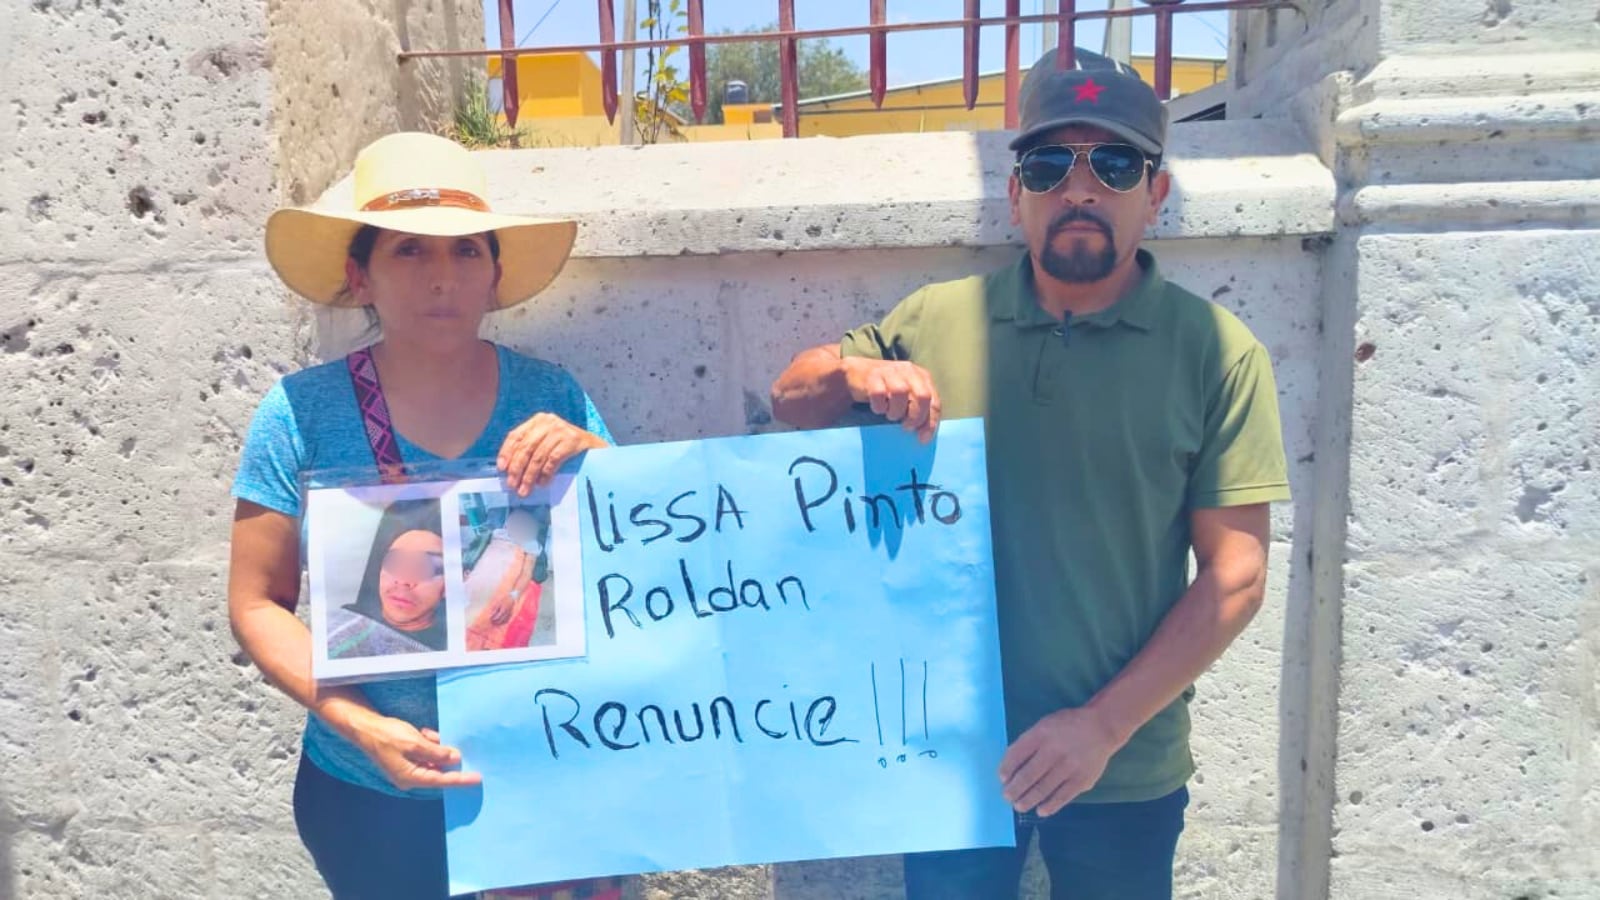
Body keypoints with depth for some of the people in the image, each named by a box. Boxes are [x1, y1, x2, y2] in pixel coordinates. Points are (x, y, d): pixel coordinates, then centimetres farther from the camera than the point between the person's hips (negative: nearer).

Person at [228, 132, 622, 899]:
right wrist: (357, 723, -18)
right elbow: (257, 604, -5)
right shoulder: (302, 411, -10)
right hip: (371, 796, -1)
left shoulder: (552, 400, -6)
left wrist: (596, 460, -20)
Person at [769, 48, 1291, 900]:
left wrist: (1103, 726, -14)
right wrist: (853, 373, -14)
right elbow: (791, 396, 8)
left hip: (1123, 767, -1)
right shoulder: (937, 319, -1)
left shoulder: (1218, 350, -7)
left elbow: (1235, 574, -8)